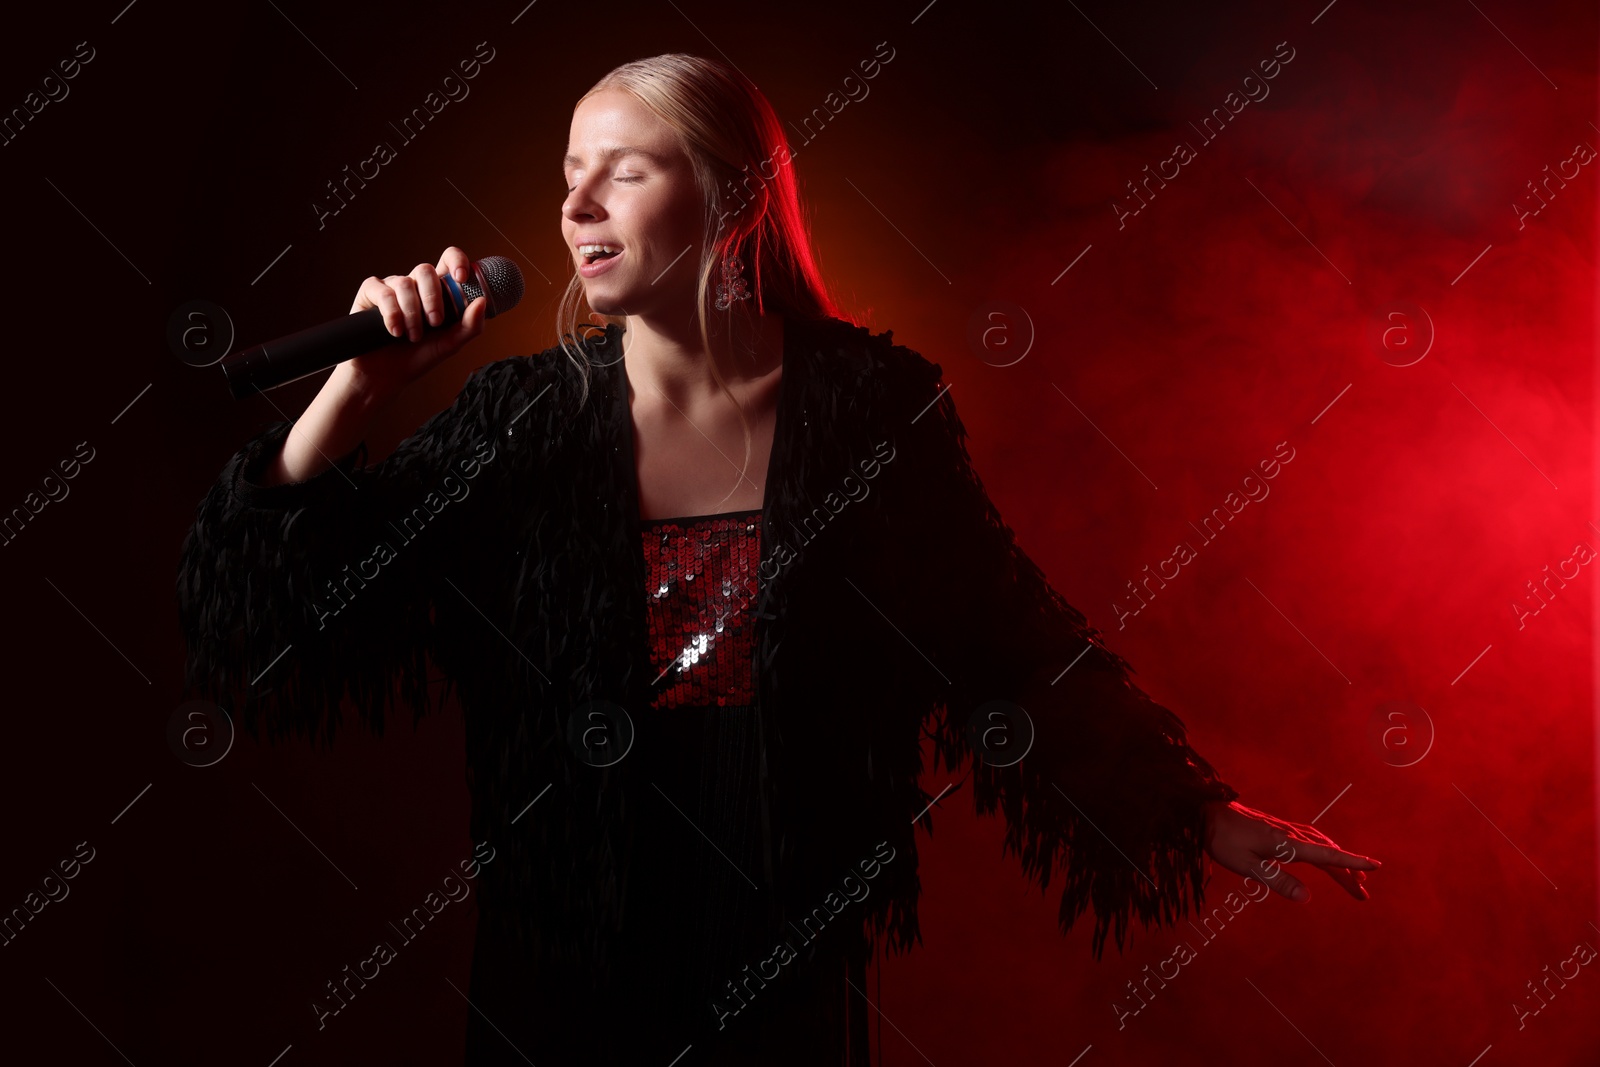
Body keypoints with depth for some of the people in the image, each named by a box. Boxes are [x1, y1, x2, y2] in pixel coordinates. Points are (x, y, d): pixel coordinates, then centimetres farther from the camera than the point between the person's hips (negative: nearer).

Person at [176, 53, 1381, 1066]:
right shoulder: (520, 417, -8)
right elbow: (270, 614, -8)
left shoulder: (872, 405, -9)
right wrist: (359, 386, -19)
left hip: (792, 953, 0)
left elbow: (1015, 641, -1)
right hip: (565, 959, 1)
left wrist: (1204, 814, 3)